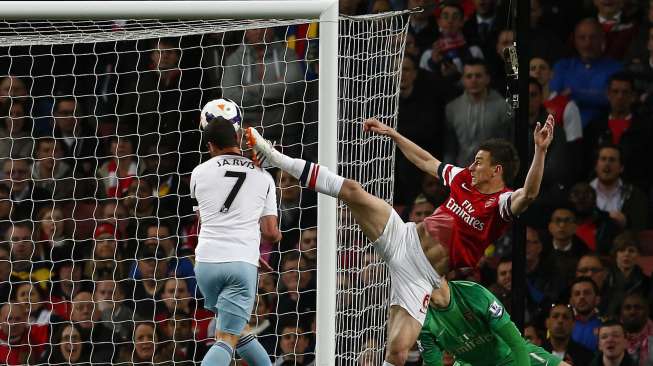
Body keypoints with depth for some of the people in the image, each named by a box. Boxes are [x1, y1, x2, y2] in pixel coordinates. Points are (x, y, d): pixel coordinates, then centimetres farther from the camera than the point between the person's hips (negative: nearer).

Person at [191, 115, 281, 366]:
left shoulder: (199, 173, 8)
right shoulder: (263, 177, 6)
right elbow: (270, 233, 4)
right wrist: (277, 236, 27)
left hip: (207, 260, 2)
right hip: (244, 264, -2)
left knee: (236, 328, 21)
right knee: (227, 339, -5)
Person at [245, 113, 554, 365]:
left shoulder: (501, 204, -13)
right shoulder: (465, 179, 8)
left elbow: (528, 194, -35)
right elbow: (426, 162, 25)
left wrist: (540, 151, -49)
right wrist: (391, 134, 31)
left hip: (421, 275, -5)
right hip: (404, 238, 5)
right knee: (351, 190, -10)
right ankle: (273, 158, -2)